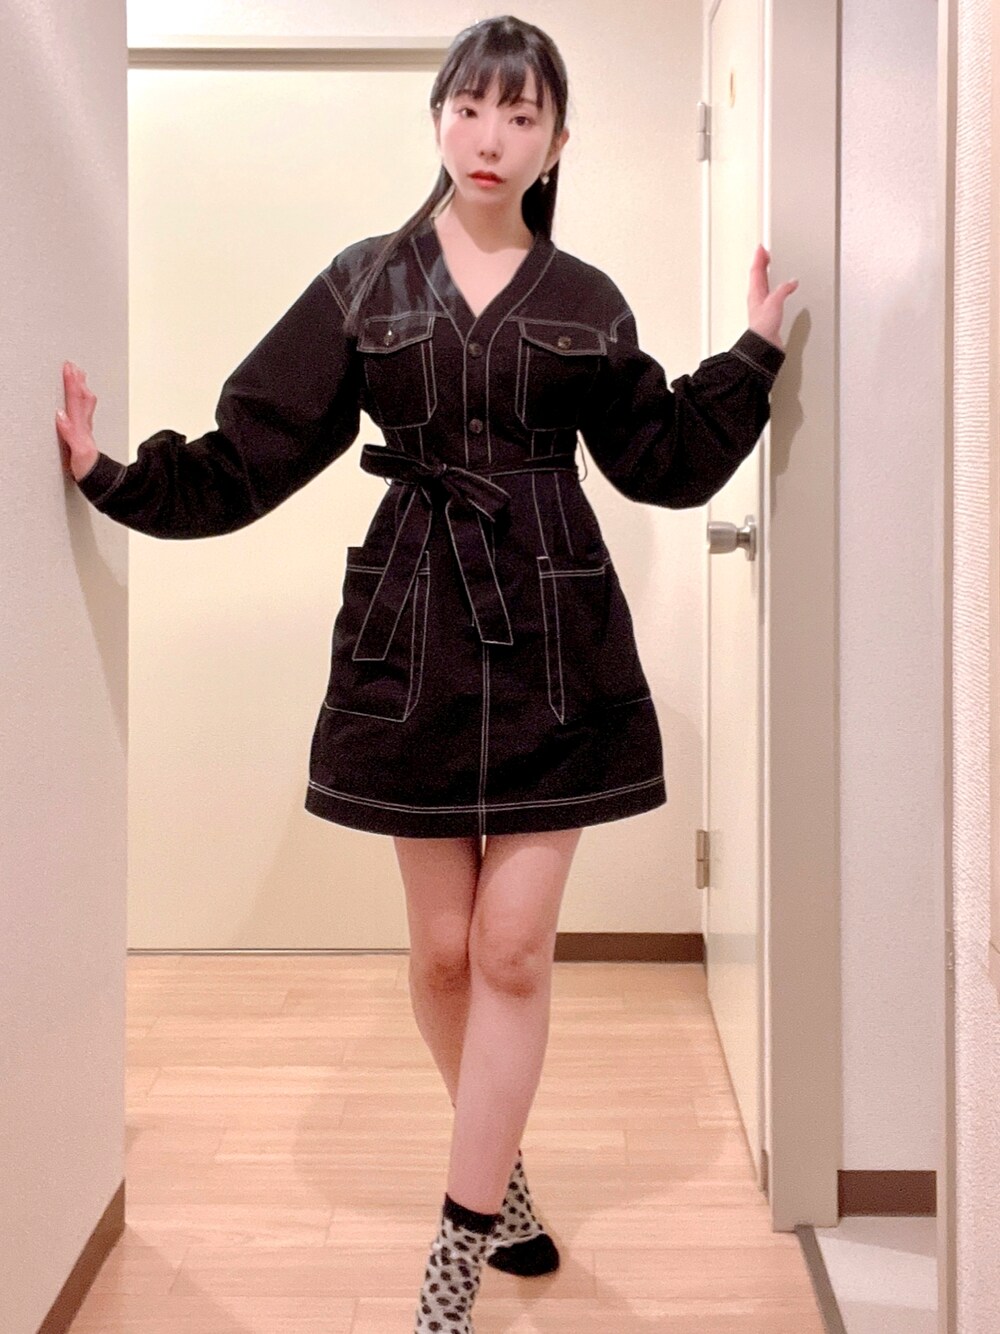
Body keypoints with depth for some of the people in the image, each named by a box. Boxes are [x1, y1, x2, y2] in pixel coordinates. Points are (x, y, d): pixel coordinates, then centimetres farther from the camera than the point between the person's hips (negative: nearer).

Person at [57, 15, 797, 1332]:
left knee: (514, 946, -2)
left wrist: (753, 353, 5)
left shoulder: (586, 302, 9)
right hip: (416, 634, 1)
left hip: (556, 639, 0)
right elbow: (249, 453, 5)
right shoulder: (364, 285, 7)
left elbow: (667, 462, 12)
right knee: (445, 950, 8)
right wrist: (115, 476, -4)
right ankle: (504, 1181, 33)